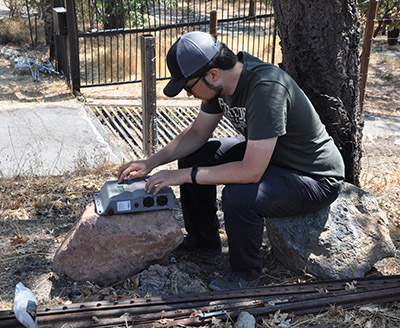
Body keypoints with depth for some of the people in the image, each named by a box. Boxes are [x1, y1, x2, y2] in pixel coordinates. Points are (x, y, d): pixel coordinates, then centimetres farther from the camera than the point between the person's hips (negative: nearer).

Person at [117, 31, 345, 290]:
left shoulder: (266, 88, -35)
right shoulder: (221, 81, -8)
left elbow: (251, 171, -36)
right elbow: (198, 132, 6)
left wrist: (186, 175, -27)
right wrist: (151, 163, -4)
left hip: (316, 178, -8)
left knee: (239, 195, -33)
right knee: (193, 155, 4)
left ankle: (246, 271, -2)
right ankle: (204, 240, 23)